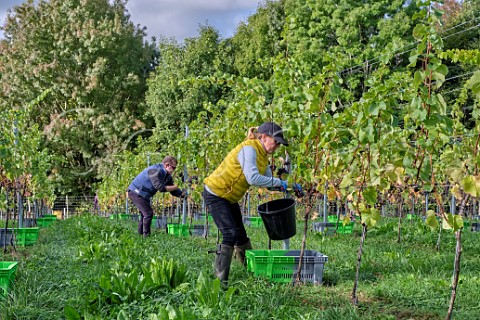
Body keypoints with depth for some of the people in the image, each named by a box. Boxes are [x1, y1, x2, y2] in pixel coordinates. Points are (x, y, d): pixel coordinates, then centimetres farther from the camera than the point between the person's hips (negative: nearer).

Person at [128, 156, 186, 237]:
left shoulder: (168, 176, 6)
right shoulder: (155, 171, -25)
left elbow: (173, 190, 5)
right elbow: (160, 187, -32)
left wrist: (182, 193, -14)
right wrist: (175, 187, -23)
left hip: (143, 195, 11)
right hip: (136, 192, -11)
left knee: (144, 214, 18)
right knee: (148, 213, -14)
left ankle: (140, 234, 27)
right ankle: (146, 236, -9)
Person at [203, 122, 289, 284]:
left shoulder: (262, 155, 6)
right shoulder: (248, 149, -24)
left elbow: (267, 180, 8)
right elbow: (253, 178, -35)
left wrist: (289, 187, -7)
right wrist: (278, 182, -25)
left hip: (229, 198, 9)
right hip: (215, 194, -9)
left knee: (241, 235, 14)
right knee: (230, 234, -16)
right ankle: (220, 279, -12)